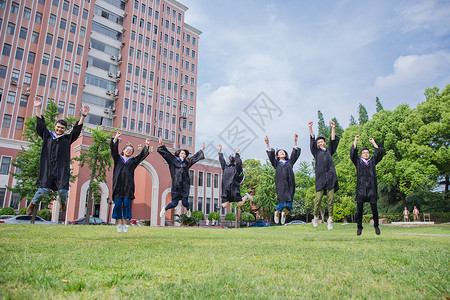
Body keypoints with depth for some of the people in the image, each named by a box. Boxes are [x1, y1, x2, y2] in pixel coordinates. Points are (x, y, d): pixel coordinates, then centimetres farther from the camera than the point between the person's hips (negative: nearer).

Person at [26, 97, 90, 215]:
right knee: (44, 189, -8)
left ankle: (62, 201, 28)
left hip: (62, 168, 0)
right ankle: (33, 203, 23)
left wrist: (83, 116, 1)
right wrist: (37, 108, 10)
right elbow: (40, 123, 14)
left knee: (63, 191, -8)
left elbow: (77, 129, 10)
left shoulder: (68, 138, 16)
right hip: (47, 167, 0)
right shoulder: (47, 135, 17)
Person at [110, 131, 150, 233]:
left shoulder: (133, 161, 19)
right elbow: (113, 149, 5)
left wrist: (146, 145, -2)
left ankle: (125, 223, -1)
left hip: (128, 186, 0)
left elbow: (143, 154, 11)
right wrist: (116, 138, -6)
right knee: (118, 204, -5)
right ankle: (119, 223, 2)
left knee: (126, 204, -6)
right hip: (118, 185, 0)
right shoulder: (118, 158, 17)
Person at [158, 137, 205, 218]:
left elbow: (195, 157, 26)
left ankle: (188, 209, 34)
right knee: (174, 203, -5)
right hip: (176, 185, -2)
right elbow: (166, 153, 1)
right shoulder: (173, 160, 6)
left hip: (185, 185, 3)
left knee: (185, 202, -4)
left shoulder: (187, 162, 14)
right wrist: (161, 145, -10)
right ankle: (165, 209, 28)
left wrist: (201, 150, 32)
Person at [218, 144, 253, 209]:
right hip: (225, 190, 5)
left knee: (239, 204, -5)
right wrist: (220, 151, 23)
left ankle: (246, 196, 24)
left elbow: (238, 162, -14)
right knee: (224, 206, 1)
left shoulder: (237, 168, 3)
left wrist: (236, 154, -16)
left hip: (234, 189, -5)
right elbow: (222, 161, 22)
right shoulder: (226, 167, 16)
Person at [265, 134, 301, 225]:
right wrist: (267, 144, -8)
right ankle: (277, 213, 20)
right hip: (281, 185, -2)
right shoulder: (276, 163, 15)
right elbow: (271, 154, 3)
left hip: (289, 184, 2)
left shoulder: (290, 162, 21)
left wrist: (295, 141, 8)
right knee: (282, 202, -12)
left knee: (289, 205, -2)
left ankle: (284, 215, 29)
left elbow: (295, 153, 16)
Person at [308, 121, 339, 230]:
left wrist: (333, 128, 9)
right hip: (320, 178, -2)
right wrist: (310, 128, 1)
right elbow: (312, 141, 9)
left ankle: (330, 219, -1)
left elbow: (333, 141, 16)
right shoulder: (316, 152, 17)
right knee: (318, 199, -7)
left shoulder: (329, 152, 23)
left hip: (330, 178, 2)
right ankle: (316, 217, 11)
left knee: (330, 199, -4)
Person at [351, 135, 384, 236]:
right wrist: (355, 141, 3)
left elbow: (379, 153, 10)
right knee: (359, 210, 1)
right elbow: (353, 153, 1)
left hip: (371, 188, 1)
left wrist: (373, 142, 15)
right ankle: (359, 227, 12)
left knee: (374, 209, 1)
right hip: (361, 188, -1)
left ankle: (376, 226, 19)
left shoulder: (373, 161, 18)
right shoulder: (358, 162, 13)